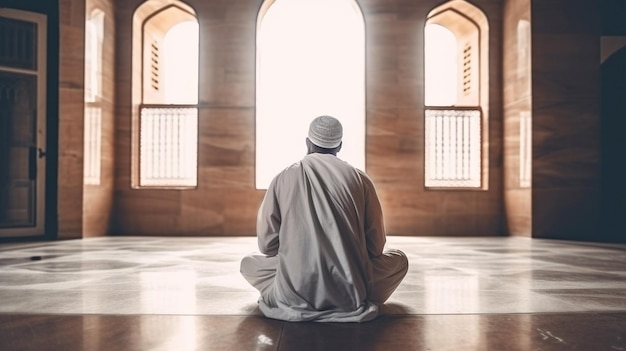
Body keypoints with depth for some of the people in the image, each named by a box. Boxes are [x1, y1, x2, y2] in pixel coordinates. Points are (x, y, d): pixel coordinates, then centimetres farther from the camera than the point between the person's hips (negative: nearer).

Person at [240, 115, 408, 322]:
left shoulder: (283, 179, 1)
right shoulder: (360, 179, 2)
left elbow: (267, 245, 3)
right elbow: (376, 246, 6)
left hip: (294, 295, 0)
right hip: (351, 293, 0)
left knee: (248, 262, 29)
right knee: (399, 259, 27)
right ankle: (358, 301, 12)